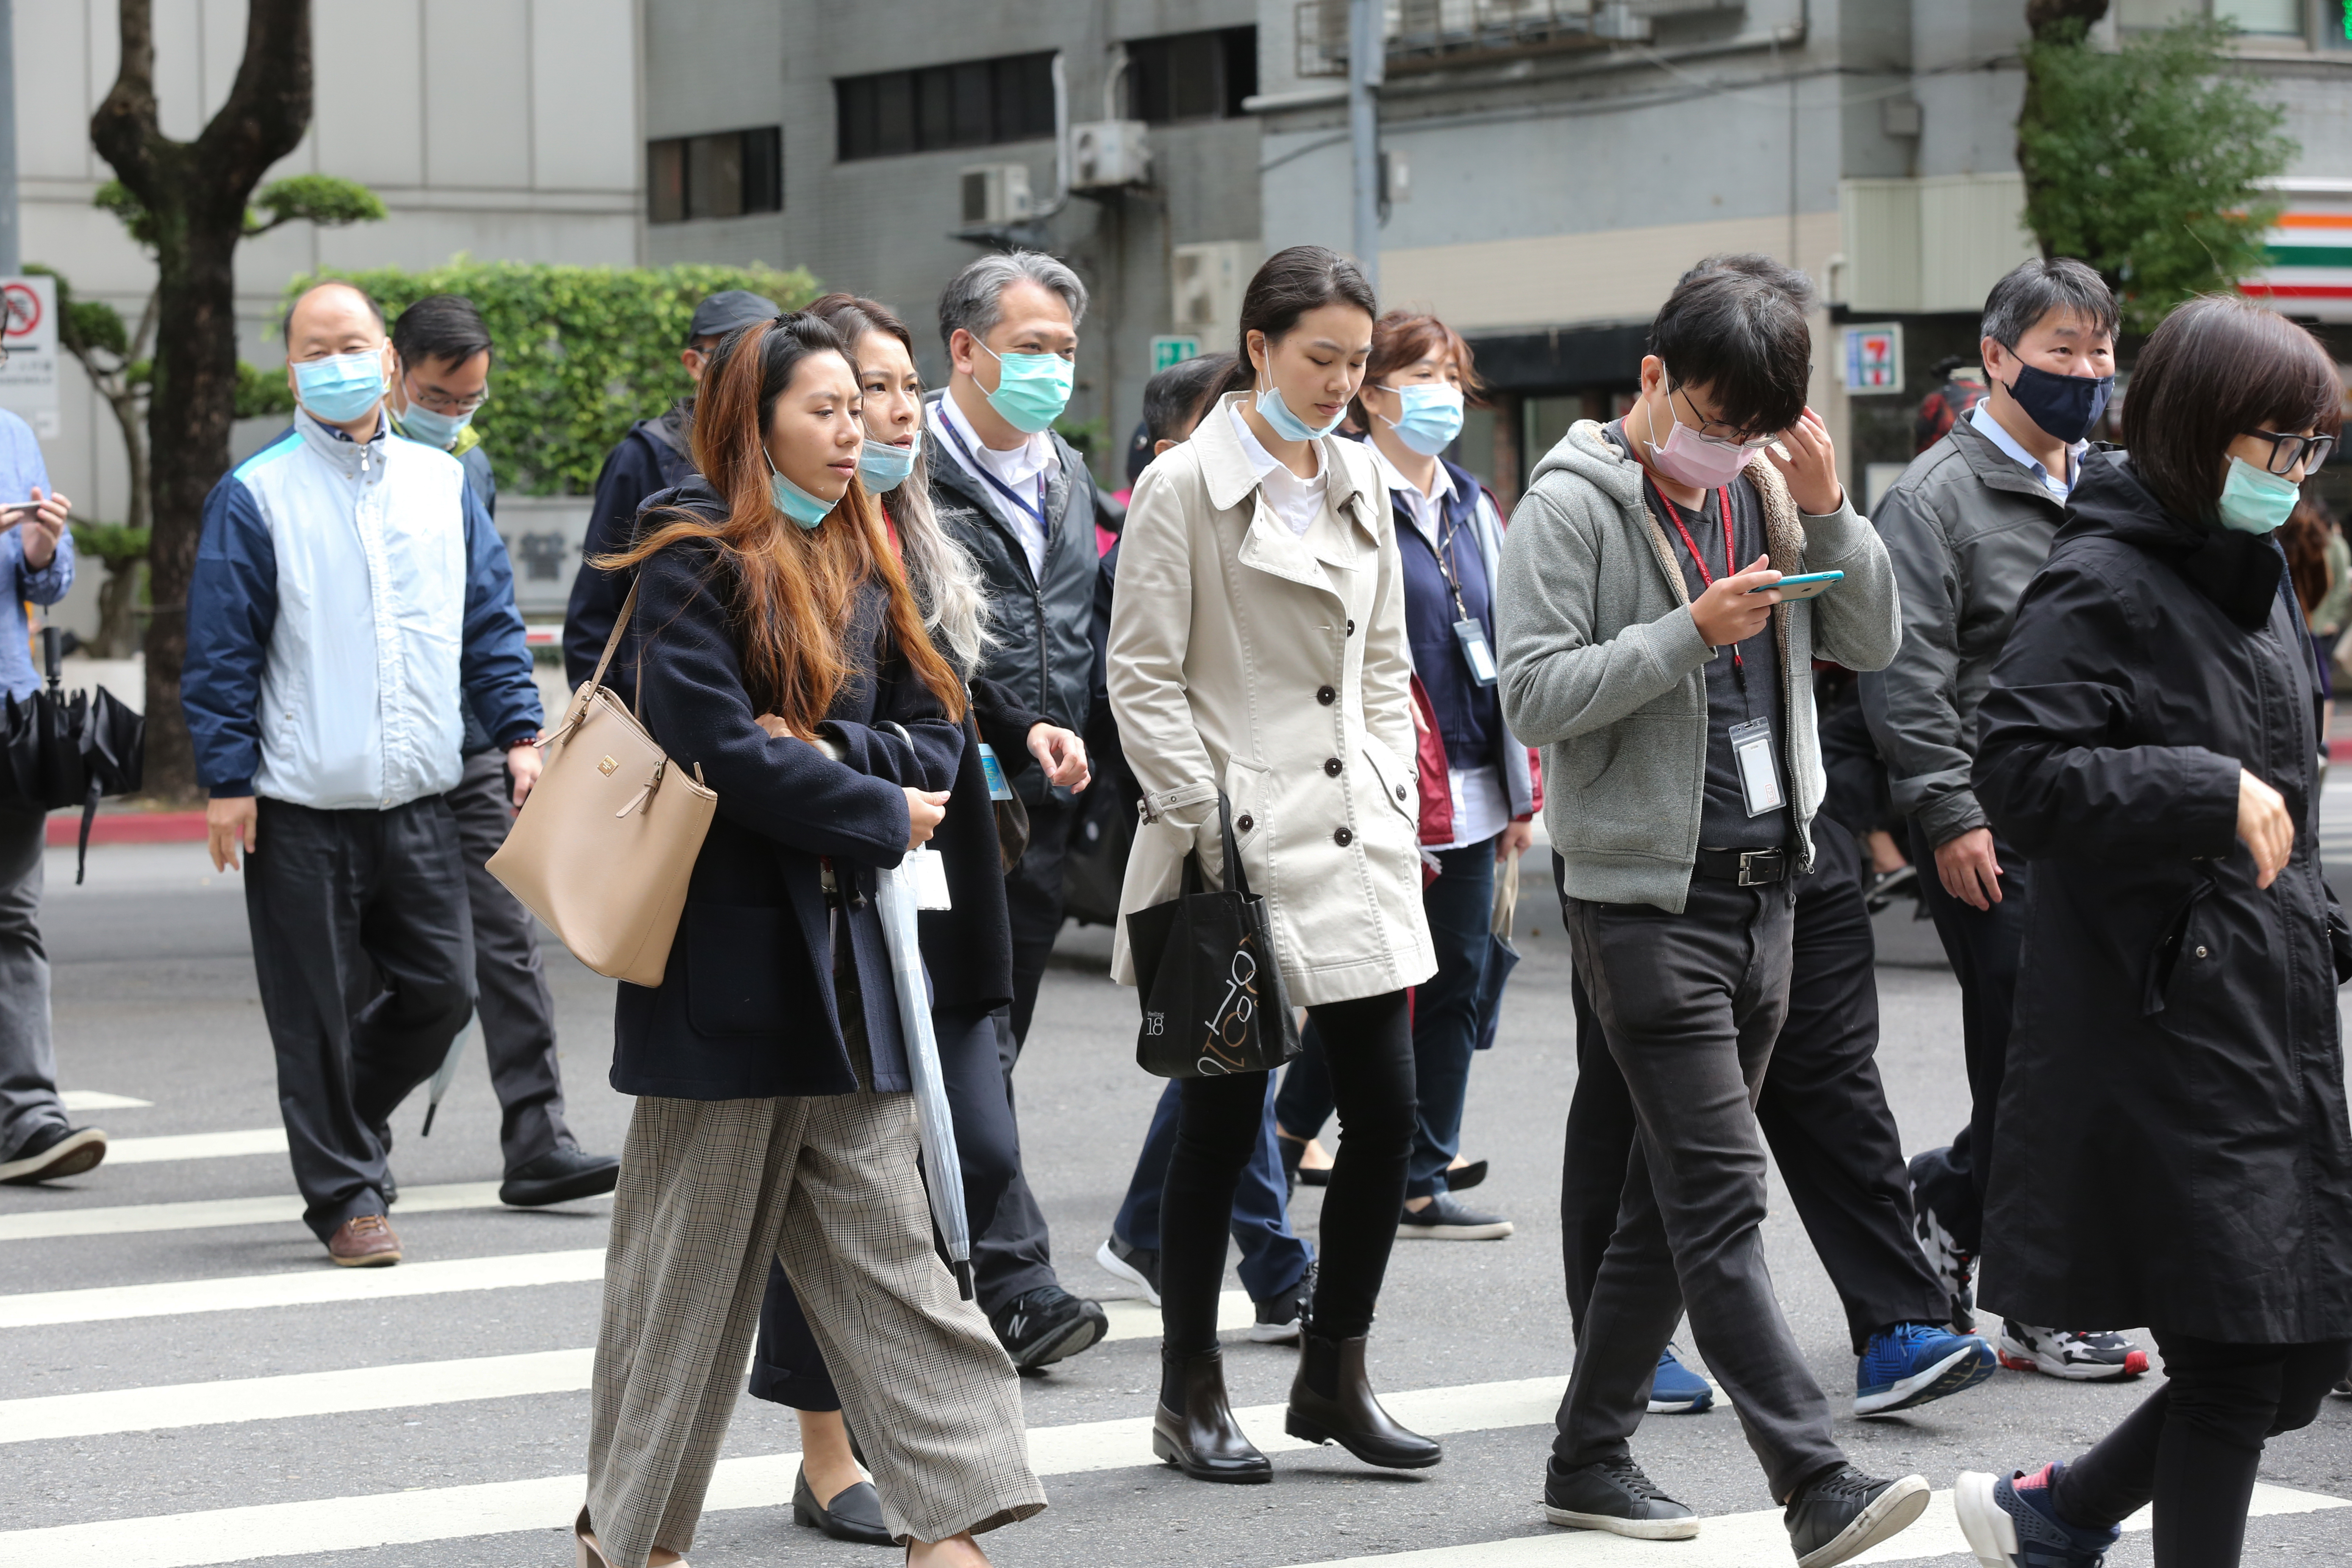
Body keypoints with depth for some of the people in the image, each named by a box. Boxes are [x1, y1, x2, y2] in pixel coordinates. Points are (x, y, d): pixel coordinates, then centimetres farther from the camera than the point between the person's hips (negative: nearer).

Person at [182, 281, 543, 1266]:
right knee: (321, 1010, 1)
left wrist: (518, 732, 6)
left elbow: (490, 620, 15)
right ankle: (344, 1193, 12)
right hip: (302, 811, -4)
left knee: (441, 990, 5)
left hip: (420, 797, 4)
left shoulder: (442, 482, 10)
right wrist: (227, 780, -7)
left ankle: (347, 1118, 30)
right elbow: (222, 651, -3)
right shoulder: (255, 497, -2)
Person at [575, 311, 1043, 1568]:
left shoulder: (861, 560, 13)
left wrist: (825, 752, -11)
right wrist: (877, 814, -10)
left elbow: (934, 736, 8)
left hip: (840, 946, 6)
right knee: (690, 1249, 4)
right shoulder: (693, 556, -8)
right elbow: (718, 745, -18)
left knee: (882, 1240, 3)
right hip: (725, 946, -6)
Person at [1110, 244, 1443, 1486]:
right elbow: (1144, 676, -9)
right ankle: (1189, 1395, 12)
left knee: (1387, 1113, 4)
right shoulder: (1186, 485, -7)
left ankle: (1332, 1377, 18)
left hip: (1354, 844, 6)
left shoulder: (1361, 485, 12)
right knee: (1223, 1126, 0)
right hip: (1237, 850, -6)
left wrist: (1395, 806, 9)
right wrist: (1204, 823, -13)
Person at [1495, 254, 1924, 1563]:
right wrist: (1690, 633, -22)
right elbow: (1535, 694, -14)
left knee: (1674, 1197, 12)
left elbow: (1872, 645, 9)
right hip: (1648, 897, -7)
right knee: (1722, 1198, -12)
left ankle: (1592, 1458, 22)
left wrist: (1828, 513, -5)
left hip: (1764, 887, 7)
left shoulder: (1766, 490, 11)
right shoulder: (1575, 505, -8)